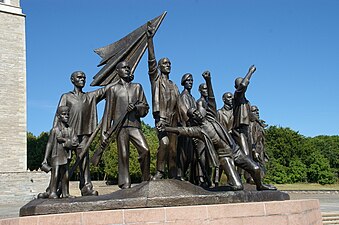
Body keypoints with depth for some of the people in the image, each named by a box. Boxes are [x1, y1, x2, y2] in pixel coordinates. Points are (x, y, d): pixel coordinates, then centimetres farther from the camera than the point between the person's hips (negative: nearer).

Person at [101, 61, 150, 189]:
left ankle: (146, 181, -5)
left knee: (145, 150, -17)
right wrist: (104, 132, 5)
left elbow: (145, 107, 17)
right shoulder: (113, 89, 14)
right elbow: (108, 112, 11)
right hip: (120, 126, -1)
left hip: (135, 125, 1)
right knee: (123, 156, -5)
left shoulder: (137, 87, 20)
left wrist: (136, 107, -7)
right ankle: (125, 185, -1)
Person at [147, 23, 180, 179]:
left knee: (173, 147, 1)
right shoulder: (156, 78, 10)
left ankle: (173, 175, 2)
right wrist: (150, 39, -13)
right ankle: (159, 171, -18)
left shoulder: (174, 86, 26)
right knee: (164, 142, -25)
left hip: (173, 119, 6)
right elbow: (151, 60, -3)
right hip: (161, 116, -5)